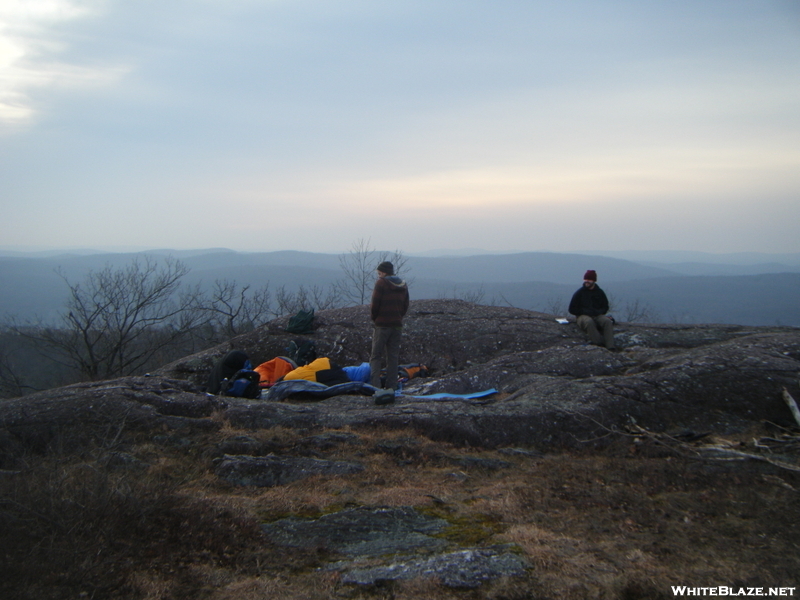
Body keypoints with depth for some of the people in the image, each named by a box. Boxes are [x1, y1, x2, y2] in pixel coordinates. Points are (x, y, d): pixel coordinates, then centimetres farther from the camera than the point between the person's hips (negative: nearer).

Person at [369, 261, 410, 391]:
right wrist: (398, 317, 16)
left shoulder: (381, 283, -7)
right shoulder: (403, 285, 13)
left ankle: (375, 385, -11)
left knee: (376, 356, -2)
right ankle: (392, 386, 7)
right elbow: (405, 306, 15)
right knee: (393, 356, 8)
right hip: (397, 325, 6)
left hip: (382, 325, -6)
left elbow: (375, 304, -10)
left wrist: (374, 318, 5)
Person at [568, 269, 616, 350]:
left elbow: (605, 307, 19)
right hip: (583, 316, -2)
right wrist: (585, 311, -9)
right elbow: (572, 309, 4)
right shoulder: (579, 293, 5)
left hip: (598, 316, 2)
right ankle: (600, 344, -39)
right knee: (589, 322, -39)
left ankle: (610, 347, -38)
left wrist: (598, 312, -4)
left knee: (608, 321, -31)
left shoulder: (600, 292, 13)